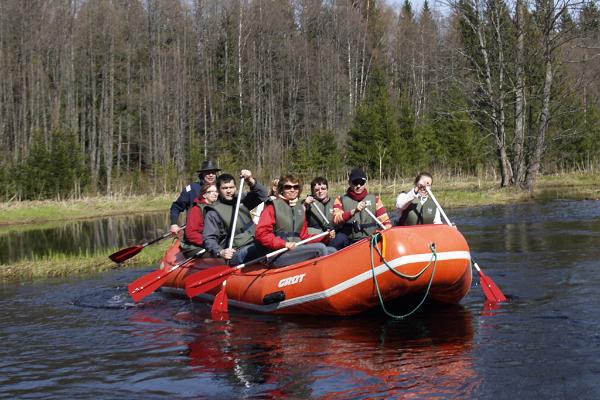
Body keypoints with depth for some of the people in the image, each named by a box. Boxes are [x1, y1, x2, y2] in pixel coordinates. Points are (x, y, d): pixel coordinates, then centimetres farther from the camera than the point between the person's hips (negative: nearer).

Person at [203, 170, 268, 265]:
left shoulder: (242, 199, 18)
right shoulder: (213, 212, 0)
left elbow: (262, 195, 10)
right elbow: (209, 239, -6)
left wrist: (251, 181, -7)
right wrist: (220, 252, -26)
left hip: (253, 245, 7)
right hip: (235, 253, -7)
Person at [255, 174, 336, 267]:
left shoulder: (300, 208, 20)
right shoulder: (273, 206, -1)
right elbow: (261, 234, -11)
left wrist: (325, 237, 6)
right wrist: (285, 244, -21)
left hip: (297, 251, 7)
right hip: (278, 256, -7)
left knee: (332, 252, -10)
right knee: (320, 248, -22)